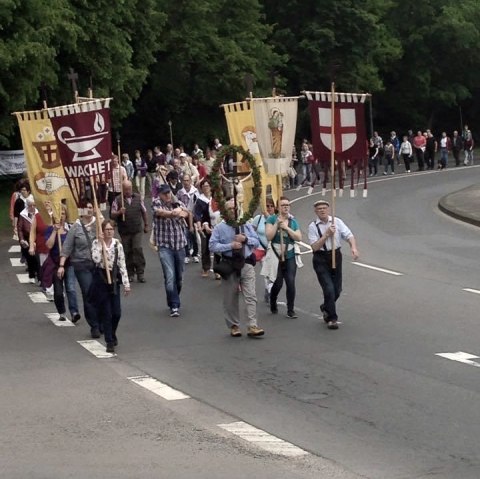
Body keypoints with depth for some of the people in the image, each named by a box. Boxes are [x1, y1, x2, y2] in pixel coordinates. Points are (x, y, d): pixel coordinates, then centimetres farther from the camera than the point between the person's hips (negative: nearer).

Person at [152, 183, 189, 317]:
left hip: (180, 244, 4)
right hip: (165, 245, -4)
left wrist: (178, 211, -38)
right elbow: (159, 212, -23)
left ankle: (173, 300, 31)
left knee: (179, 276, 12)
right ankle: (174, 306, -11)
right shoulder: (156, 203, 0)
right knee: (170, 276, -13)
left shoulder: (178, 203, 7)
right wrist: (174, 213, -41)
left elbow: (186, 213, -14)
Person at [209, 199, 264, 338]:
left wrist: (246, 239, -9)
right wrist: (231, 246, -16)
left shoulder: (247, 226, 11)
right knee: (230, 299, 7)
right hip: (229, 265, -1)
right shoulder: (220, 228, 0)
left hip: (246, 265, 1)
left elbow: (256, 242, 10)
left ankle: (252, 326, -11)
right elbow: (212, 246, -7)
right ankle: (234, 326, 20)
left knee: (251, 296, -9)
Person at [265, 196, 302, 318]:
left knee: (291, 282, -7)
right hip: (275, 256, -2)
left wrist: (287, 228, -11)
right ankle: (272, 303, 29)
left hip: (290, 257, 3)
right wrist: (277, 224, -17)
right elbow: (269, 236, -11)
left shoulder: (293, 221, 8)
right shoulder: (272, 219, -1)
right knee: (278, 283, -1)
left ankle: (291, 310, 2)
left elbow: (299, 238, -2)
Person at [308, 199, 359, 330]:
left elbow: (349, 235, -5)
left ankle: (326, 308, 40)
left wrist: (353, 247, -24)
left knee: (337, 289, 11)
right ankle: (332, 319, 2)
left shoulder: (337, 222, 2)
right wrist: (327, 234, -21)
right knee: (329, 289, -10)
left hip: (336, 256, 3)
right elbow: (315, 246, -12)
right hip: (321, 259, -3)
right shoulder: (313, 226, -6)